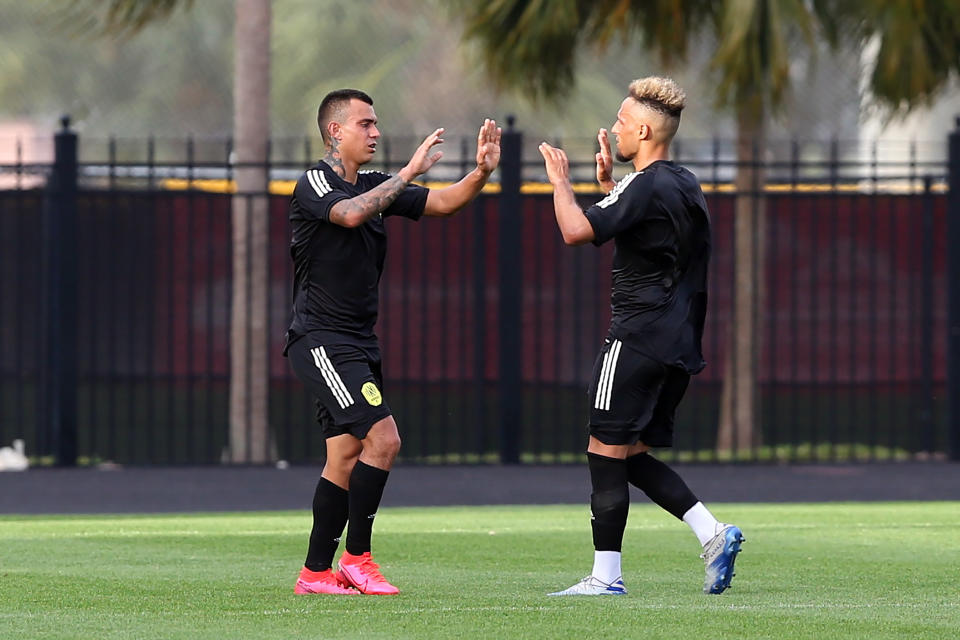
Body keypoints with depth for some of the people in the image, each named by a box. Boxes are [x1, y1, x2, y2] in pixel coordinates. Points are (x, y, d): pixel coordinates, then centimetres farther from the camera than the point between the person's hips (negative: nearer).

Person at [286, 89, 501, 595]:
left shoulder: (375, 187, 14)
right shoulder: (314, 184, -9)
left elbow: (441, 203, 9)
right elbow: (350, 213, -31)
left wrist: (481, 173, -9)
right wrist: (409, 173, -28)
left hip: (357, 344, 9)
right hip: (321, 340, -9)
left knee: (345, 457, 9)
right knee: (382, 436, -18)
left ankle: (316, 572, 14)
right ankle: (356, 557, -10)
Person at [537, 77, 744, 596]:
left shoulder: (643, 186, -14)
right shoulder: (686, 185, 15)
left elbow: (576, 231, -23)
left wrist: (560, 181, -8)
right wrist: (608, 183, 27)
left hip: (638, 335, -9)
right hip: (680, 342, 9)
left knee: (606, 451, -4)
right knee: (633, 454, 14)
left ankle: (606, 575, -5)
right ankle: (713, 534, 2)